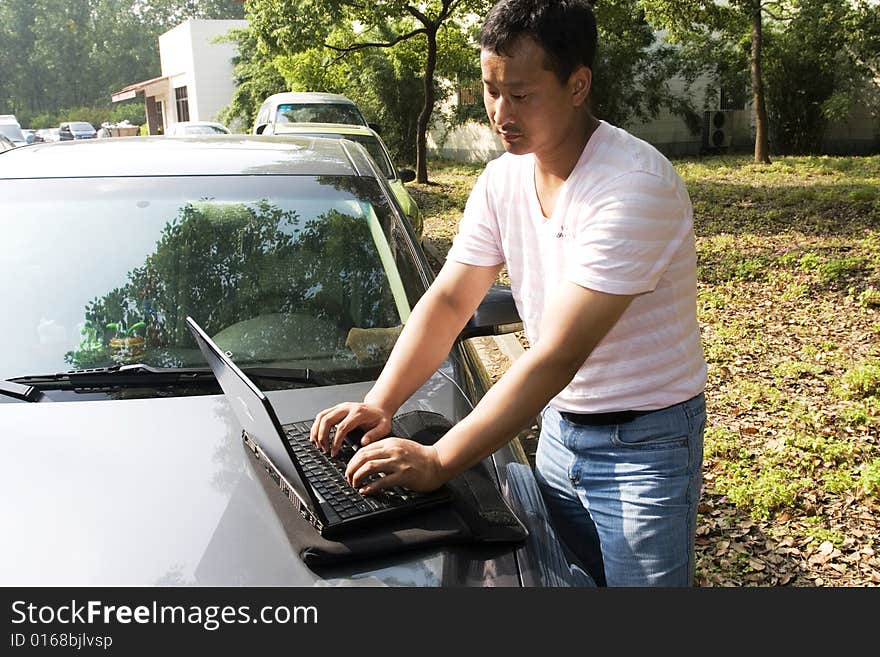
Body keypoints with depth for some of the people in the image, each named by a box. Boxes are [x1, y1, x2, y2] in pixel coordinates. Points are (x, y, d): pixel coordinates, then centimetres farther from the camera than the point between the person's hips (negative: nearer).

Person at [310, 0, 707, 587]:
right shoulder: (503, 178, -2)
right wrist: (379, 404, -14)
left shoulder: (635, 185, -26)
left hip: (644, 444, -6)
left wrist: (438, 461, -31)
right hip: (559, 427, 6)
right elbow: (448, 301, -1)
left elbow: (558, 354, -30)